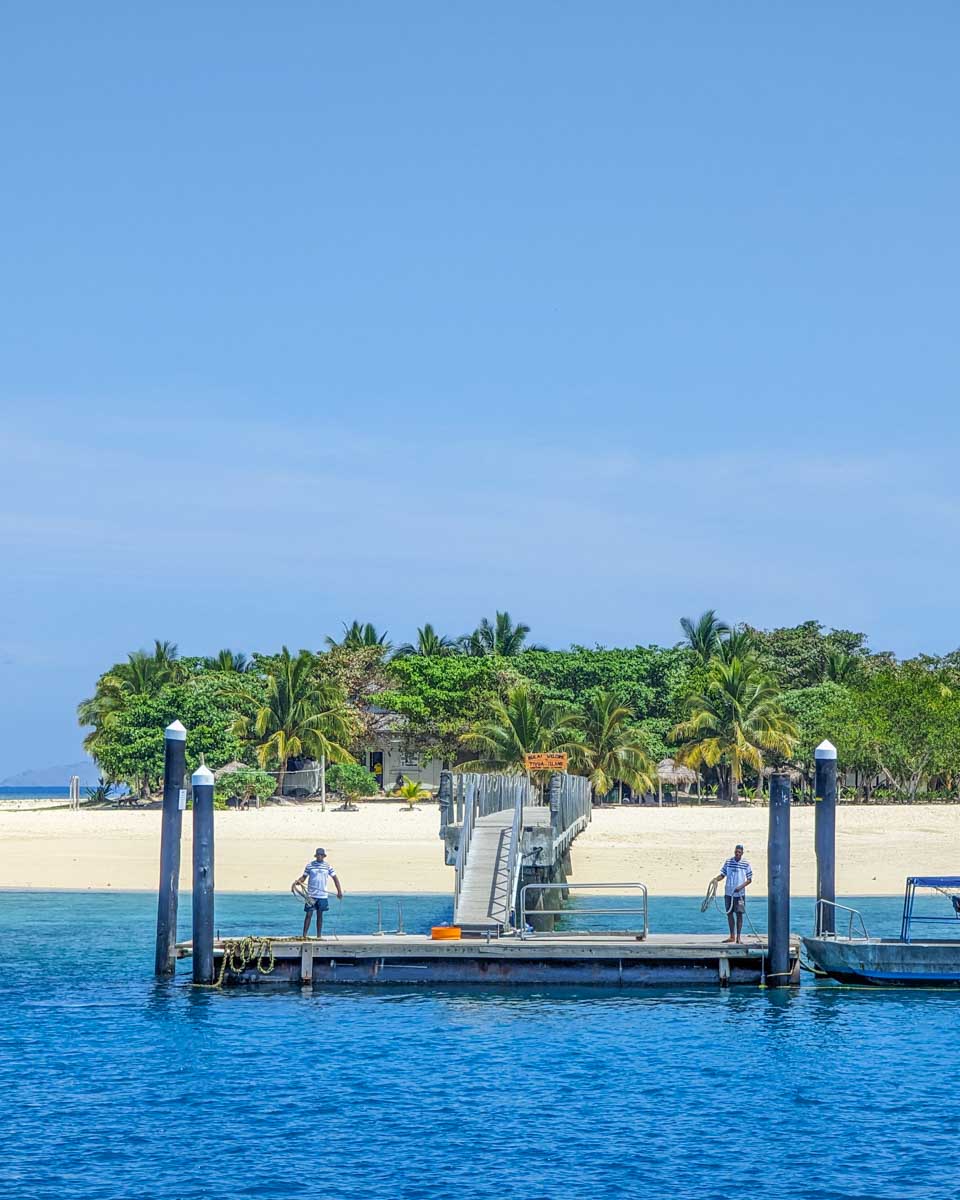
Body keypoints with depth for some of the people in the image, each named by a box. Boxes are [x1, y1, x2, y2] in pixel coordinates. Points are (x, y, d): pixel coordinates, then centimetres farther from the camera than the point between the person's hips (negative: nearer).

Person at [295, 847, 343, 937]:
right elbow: (304, 877, 4)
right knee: (308, 914, -5)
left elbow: (335, 878, 7)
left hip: (322, 895, 2)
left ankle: (319, 936, 12)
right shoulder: (309, 865, -1)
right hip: (311, 895, -2)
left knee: (320, 915, 8)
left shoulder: (328, 866, 3)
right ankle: (305, 935, -3)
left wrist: (339, 891, 0)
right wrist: (299, 881, -18)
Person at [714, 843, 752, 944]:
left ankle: (738, 937, 2)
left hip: (740, 893, -3)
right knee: (729, 913, 8)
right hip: (728, 893, 3)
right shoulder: (728, 862, 2)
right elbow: (723, 874, 9)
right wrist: (716, 879, -11)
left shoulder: (746, 864, -4)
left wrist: (741, 886, -16)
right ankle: (732, 936, 18)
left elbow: (749, 879, -1)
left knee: (739, 914, -2)